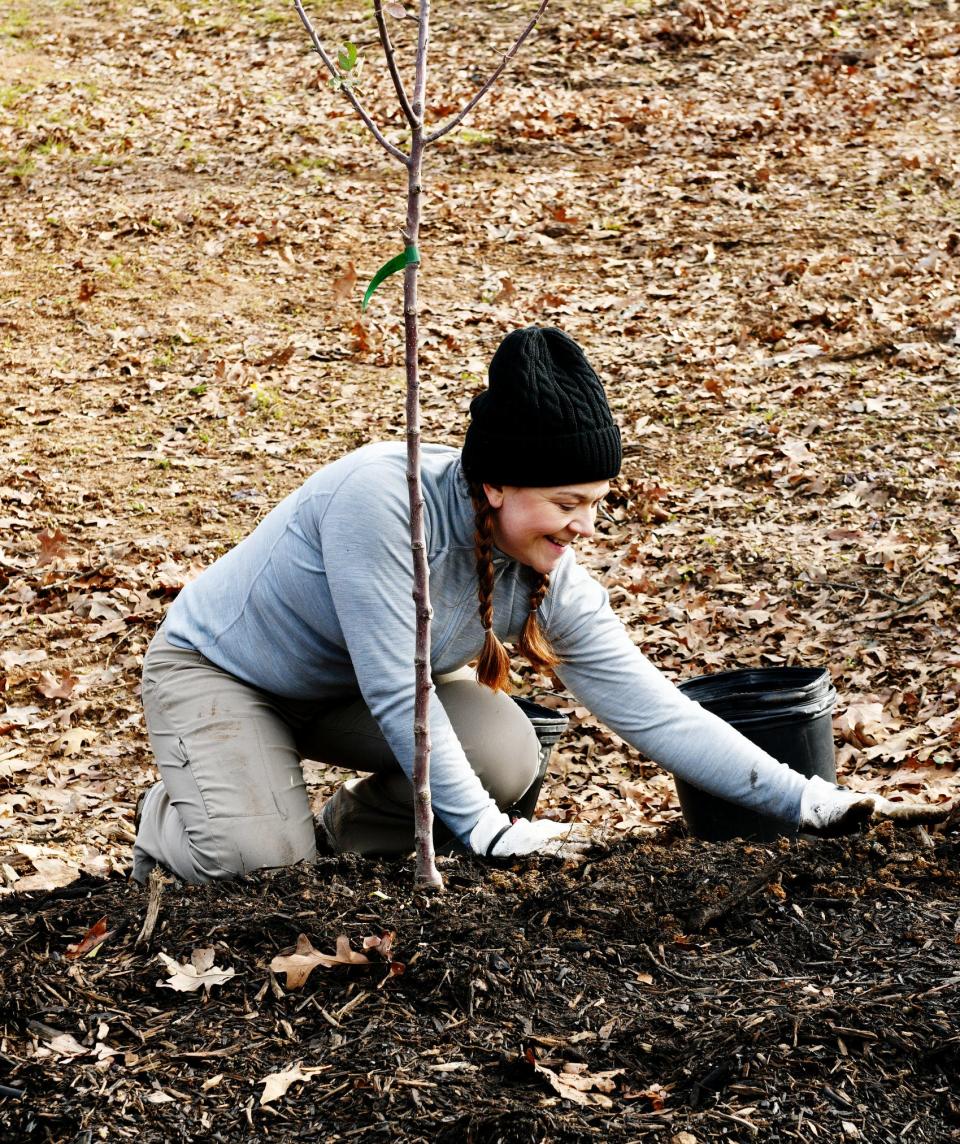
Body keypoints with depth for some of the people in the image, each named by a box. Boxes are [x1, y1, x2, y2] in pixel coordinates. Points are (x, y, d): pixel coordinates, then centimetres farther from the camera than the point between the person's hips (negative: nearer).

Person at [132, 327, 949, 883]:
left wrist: (813, 804, -21)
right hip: (216, 668, -5)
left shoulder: (548, 582, -17)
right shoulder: (379, 497, -36)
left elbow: (653, 709, -16)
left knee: (507, 756, -20)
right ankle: (173, 822, 8)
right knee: (260, 862, -28)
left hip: (343, 692, 6)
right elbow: (395, 693, -34)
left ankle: (344, 840, 6)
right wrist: (487, 832, -30)